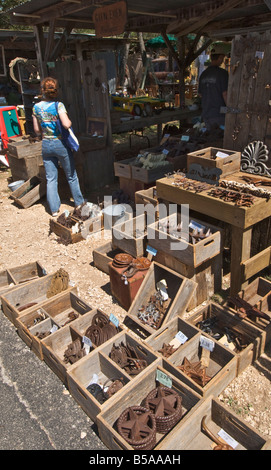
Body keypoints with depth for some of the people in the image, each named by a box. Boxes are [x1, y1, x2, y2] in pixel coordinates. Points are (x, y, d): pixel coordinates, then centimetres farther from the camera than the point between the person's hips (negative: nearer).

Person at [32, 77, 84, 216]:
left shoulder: (36, 107, 0)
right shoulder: (58, 105, -13)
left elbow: (37, 130, 4)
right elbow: (66, 124, -26)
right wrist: (70, 121, -4)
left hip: (46, 145, 4)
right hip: (60, 144, -3)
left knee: (51, 179, 9)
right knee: (71, 176, 13)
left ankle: (54, 209, 12)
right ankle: (79, 202, 26)